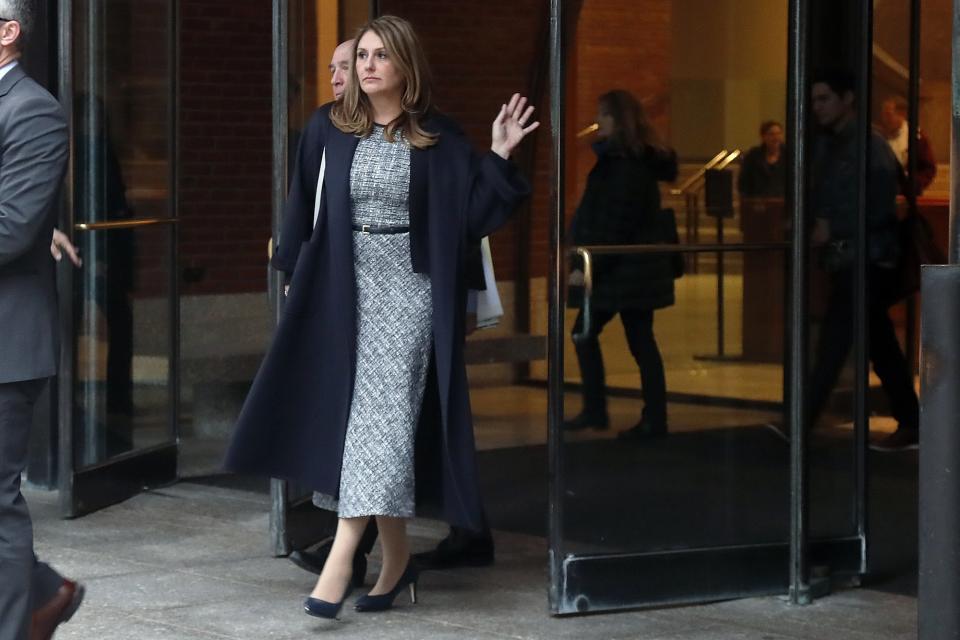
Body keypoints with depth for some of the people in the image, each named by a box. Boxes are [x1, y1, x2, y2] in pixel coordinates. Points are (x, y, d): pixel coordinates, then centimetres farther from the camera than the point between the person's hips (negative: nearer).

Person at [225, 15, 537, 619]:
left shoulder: (438, 136, 0)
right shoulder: (328, 128, 4)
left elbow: (470, 215, -2)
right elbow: (305, 206, 10)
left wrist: (498, 158, -11)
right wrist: (294, 271, 7)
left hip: (407, 288, -3)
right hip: (345, 288, 3)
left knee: (381, 411, -11)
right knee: (351, 411, 4)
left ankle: (342, 558, -17)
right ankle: (396, 554, 15)